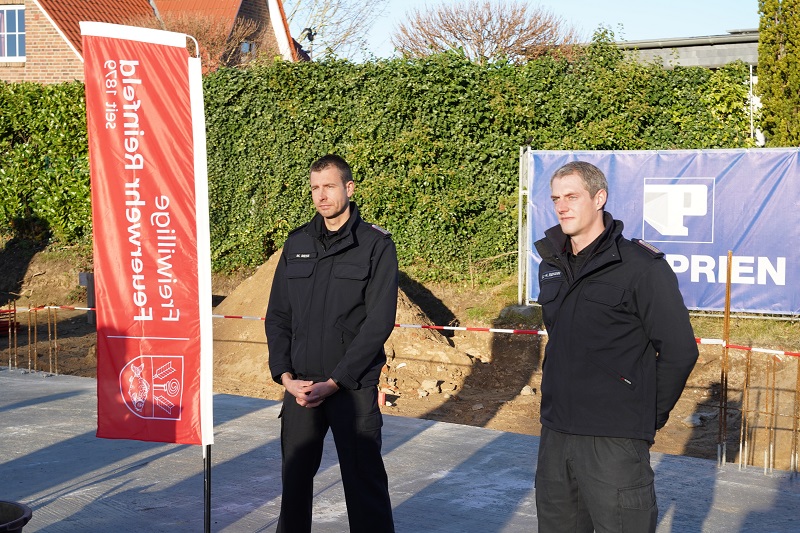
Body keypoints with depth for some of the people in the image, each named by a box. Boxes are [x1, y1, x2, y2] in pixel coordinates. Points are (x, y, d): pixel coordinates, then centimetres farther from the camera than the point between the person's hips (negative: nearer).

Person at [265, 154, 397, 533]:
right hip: (300, 387, 4)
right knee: (294, 477, 10)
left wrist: (334, 382, -14)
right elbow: (277, 316, 9)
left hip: (353, 388, -4)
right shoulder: (297, 243, 9)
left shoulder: (376, 245, -4)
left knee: (364, 483, 0)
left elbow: (379, 323, -10)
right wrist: (284, 375, -4)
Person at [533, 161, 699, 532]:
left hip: (615, 442, -7)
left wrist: (650, 414, -3)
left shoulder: (640, 266, -10)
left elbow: (679, 350, -10)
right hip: (554, 433, 7)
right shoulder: (551, 266, 11)